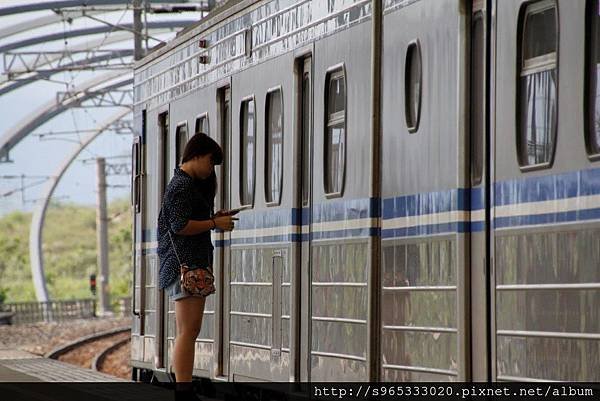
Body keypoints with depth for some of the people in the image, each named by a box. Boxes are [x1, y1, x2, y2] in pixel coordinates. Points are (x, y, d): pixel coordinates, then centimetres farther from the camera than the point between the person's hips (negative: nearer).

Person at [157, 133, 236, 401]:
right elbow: (180, 225, -19)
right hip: (185, 264, -11)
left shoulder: (189, 184, 22)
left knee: (190, 331, 11)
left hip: (194, 263, 11)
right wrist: (215, 224, -12)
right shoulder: (181, 185, -11)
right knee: (187, 331, -13)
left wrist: (215, 219, 13)